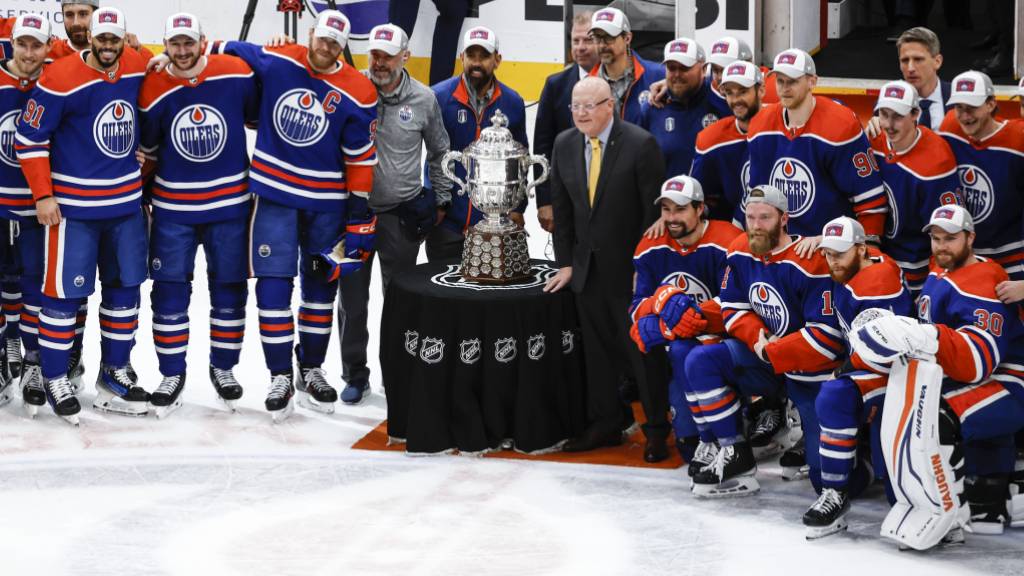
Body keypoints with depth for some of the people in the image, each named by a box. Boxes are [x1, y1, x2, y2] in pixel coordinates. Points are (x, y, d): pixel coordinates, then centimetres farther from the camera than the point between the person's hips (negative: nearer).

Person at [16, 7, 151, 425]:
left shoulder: (137, 68, 1)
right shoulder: (60, 79, -16)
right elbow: (29, 138, -10)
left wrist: (142, 169, 18)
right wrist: (43, 195, -11)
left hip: (126, 202, 6)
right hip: (73, 205, -6)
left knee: (125, 286, 12)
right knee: (65, 291, -3)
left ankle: (114, 373, 25)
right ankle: (55, 380, 9)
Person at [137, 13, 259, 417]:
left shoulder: (236, 74, -10)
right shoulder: (153, 91, -9)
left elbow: (261, 115, 6)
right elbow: (147, 148, 4)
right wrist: (144, 188, 8)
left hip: (230, 202, 0)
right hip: (173, 205, 0)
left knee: (229, 287, 9)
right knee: (170, 289, 2)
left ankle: (223, 367, 24)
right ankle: (172, 373, 13)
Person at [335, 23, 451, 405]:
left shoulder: (423, 99, -5)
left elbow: (439, 152, 10)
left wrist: (440, 198, 11)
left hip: (402, 214, 0)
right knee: (352, 297, 8)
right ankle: (354, 374, 21)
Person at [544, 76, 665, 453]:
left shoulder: (640, 144, -13)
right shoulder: (564, 145, 5)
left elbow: (655, 210, -12)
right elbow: (562, 209, 10)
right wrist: (565, 263, 7)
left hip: (630, 266, -5)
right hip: (587, 267, 6)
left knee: (641, 347, 0)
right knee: (597, 350, 11)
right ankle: (604, 425, 20)